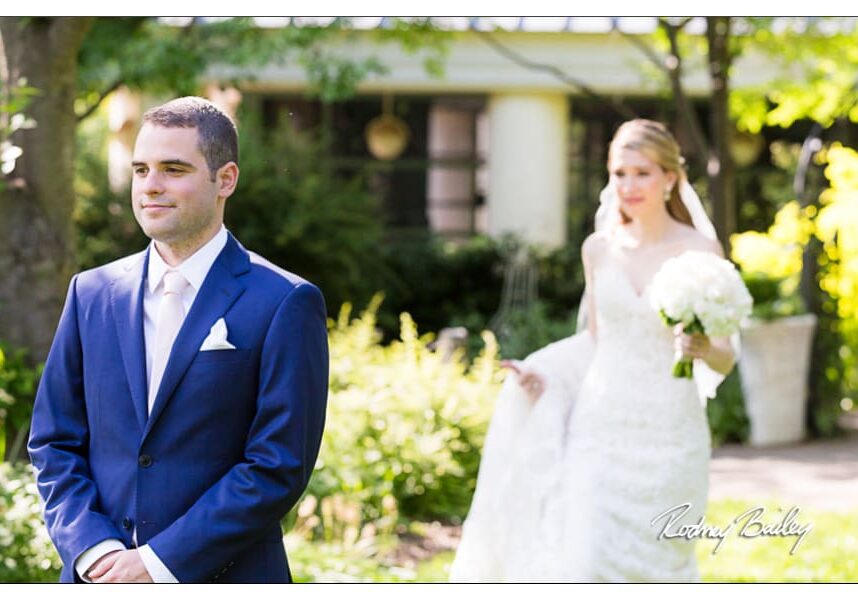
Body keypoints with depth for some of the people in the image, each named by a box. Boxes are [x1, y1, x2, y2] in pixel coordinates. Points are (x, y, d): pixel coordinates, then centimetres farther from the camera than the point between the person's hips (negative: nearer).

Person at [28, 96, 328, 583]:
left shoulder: (284, 305, -5)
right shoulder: (92, 293, 10)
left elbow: (280, 466, -9)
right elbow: (53, 442, 11)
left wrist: (161, 562, -13)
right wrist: (92, 549, -5)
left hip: (223, 586, -4)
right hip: (100, 581, 4)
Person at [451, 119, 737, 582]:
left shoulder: (700, 250, -5)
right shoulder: (599, 249, 5)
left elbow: (725, 359, -4)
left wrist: (704, 349, -25)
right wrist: (546, 379, 1)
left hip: (667, 439, -2)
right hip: (601, 430, 3)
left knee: (653, 570, 4)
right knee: (586, 566, -6)